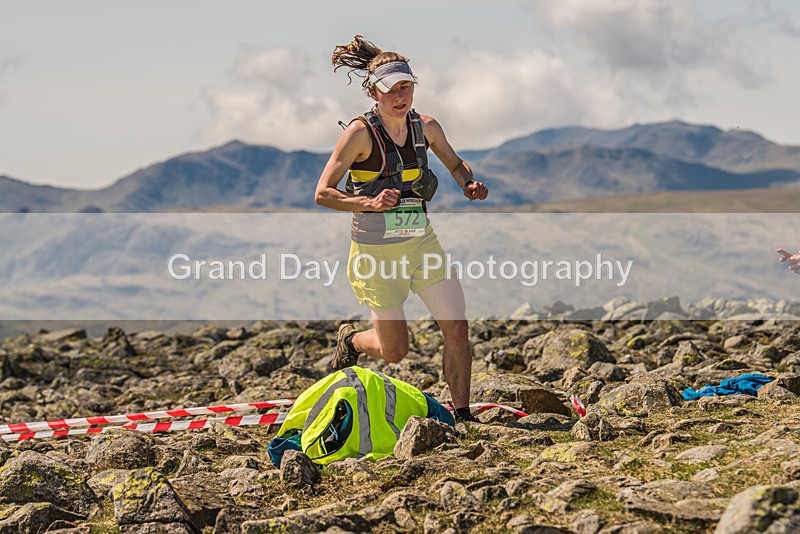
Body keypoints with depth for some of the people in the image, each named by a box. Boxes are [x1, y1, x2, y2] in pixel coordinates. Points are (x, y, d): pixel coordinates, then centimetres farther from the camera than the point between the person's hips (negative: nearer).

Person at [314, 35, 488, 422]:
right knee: (395, 351, 6)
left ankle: (461, 415, 5)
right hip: (377, 250, -4)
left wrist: (470, 185, -5)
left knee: (457, 327, -7)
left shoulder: (426, 127, -1)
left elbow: (455, 164, 18)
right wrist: (369, 203, -31)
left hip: (421, 241, 4)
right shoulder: (360, 133, -16)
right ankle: (350, 339, 40)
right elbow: (322, 193, -16)